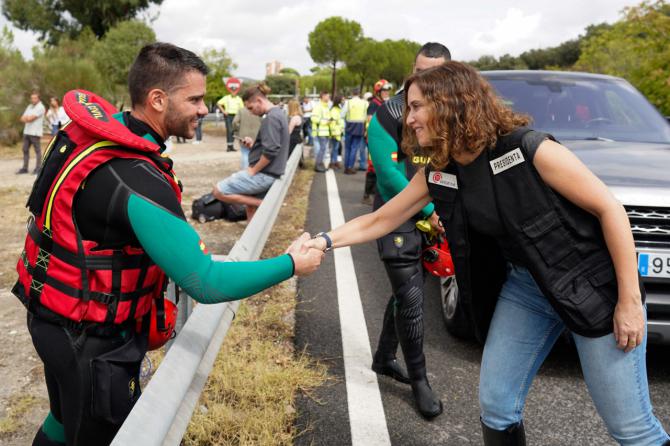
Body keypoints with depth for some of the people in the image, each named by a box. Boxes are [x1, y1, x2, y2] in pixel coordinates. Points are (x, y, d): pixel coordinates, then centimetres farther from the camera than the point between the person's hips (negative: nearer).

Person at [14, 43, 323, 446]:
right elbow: (206, 284, -31)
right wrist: (290, 264, -20)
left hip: (60, 317, 9)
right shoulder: (139, 183, -31)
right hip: (91, 339, -8)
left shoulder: (101, 129, -5)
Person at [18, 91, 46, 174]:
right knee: (25, 150, 9)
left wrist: (26, 118, 3)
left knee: (37, 150, -3)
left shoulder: (40, 107, -7)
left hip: (35, 132, -8)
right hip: (26, 131, 8)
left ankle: (38, 168, 1)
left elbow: (31, 118, -15)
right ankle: (25, 168, 14)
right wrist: (28, 118, -7)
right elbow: (22, 118, 12)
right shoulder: (29, 107, 18)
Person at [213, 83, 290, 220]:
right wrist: (253, 144, 9)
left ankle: (263, 204, -6)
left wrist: (253, 170, -14)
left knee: (218, 191, -7)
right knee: (250, 206, 21)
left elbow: (270, 152, -26)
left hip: (264, 174, -10)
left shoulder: (271, 118, -18)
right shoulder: (278, 114, 13)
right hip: (268, 173, 10)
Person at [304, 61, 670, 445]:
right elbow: (379, 221, 7)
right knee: (496, 407, 9)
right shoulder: (438, 175, -3)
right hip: (522, 288, 6)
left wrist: (629, 299, -17)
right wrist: (326, 240, -6)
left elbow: (610, 210, -18)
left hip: (595, 286, -6)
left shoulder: (530, 150, -23)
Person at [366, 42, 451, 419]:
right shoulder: (389, 115, -13)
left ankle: (384, 358, 33)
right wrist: (428, 211, -17)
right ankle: (419, 379, 9)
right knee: (411, 298, -5)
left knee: (408, 292, 15)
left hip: (430, 216, 5)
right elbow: (388, 173, -17)